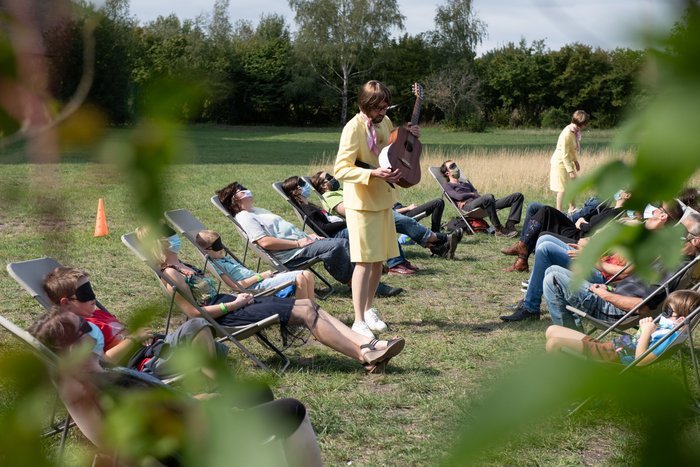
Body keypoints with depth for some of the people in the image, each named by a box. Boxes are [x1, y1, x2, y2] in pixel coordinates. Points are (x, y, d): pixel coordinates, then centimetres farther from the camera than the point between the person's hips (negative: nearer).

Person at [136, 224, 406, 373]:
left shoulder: (181, 265, 20)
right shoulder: (170, 274, -9)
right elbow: (194, 312, -17)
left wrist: (239, 297, 9)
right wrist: (234, 303, -14)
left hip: (231, 304, 10)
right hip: (225, 316, -10)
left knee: (309, 305, -6)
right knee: (305, 312, -19)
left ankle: (367, 344, -18)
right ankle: (365, 357, -22)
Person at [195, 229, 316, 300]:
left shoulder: (226, 257, 23)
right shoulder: (216, 264, -5)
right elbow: (236, 286, -14)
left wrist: (263, 274, 5)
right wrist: (260, 276, -11)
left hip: (261, 279, 9)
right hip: (257, 286, -9)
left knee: (307, 274, -4)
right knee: (299, 278, -25)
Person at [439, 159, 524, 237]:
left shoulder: (466, 182, 38)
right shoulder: (448, 186, 16)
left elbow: (479, 195, 20)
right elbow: (459, 196, -6)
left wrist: (465, 199, 0)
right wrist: (472, 194, 10)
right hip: (469, 206, -8)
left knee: (518, 196, -4)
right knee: (488, 197, -44)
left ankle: (510, 225, -24)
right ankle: (498, 229, -34)